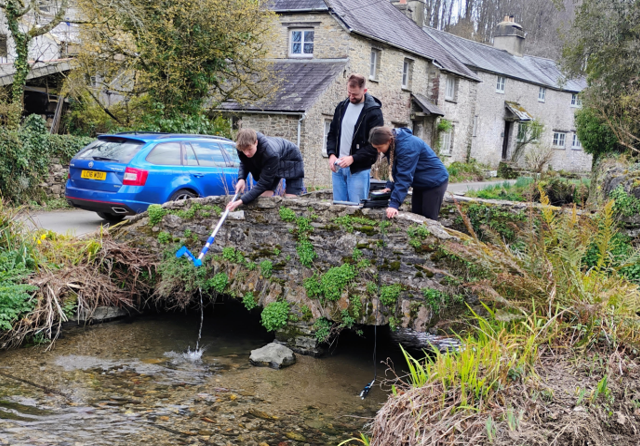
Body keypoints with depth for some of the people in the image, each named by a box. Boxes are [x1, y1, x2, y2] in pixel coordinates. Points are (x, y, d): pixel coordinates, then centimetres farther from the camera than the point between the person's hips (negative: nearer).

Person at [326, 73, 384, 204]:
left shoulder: (374, 112, -8)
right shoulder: (342, 107, 11)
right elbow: (332, 133, 16)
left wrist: (353, 158, -19)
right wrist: (331, 154, -1)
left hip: (359, 169, -6)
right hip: (338, 167, 6)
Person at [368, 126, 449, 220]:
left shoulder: (406, 146, -31)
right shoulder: (392, 144, -3)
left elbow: (404, 176, -36)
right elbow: (395, 169, 5)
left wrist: (394, 204, -40)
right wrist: (390, 186, -11)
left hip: (435, 181, -9)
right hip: (420, 183, 9)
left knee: (428, 219, -6)